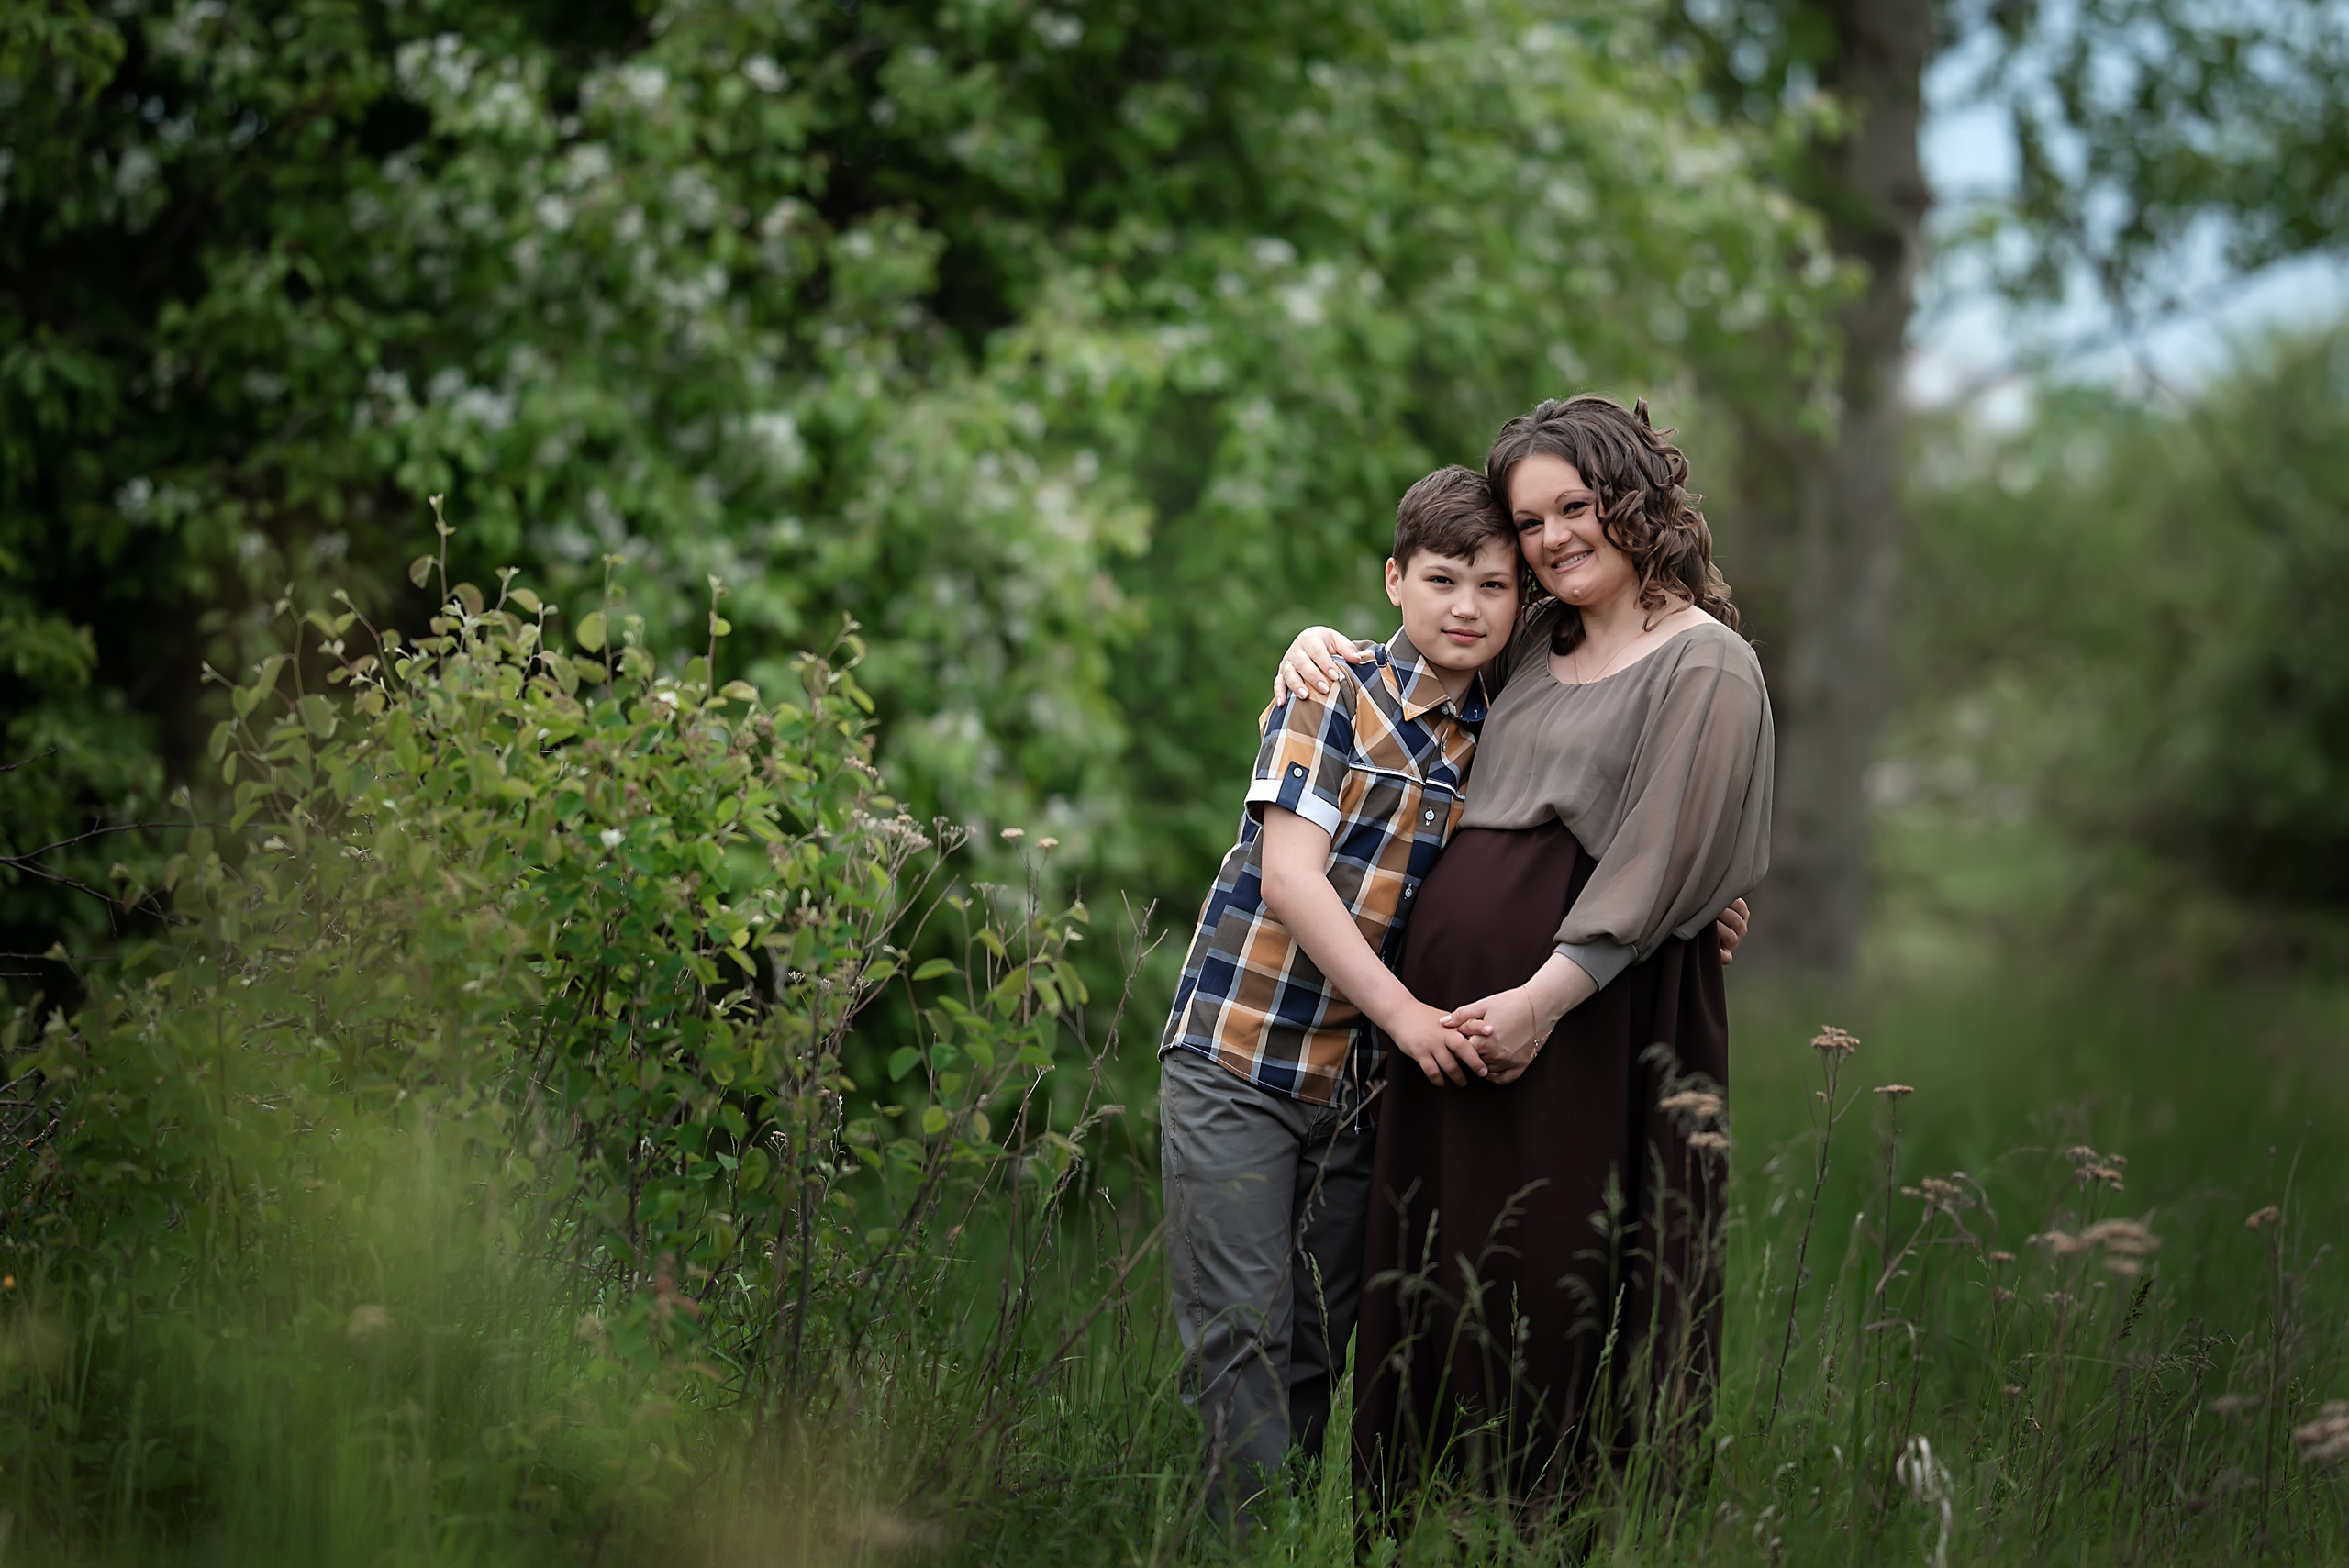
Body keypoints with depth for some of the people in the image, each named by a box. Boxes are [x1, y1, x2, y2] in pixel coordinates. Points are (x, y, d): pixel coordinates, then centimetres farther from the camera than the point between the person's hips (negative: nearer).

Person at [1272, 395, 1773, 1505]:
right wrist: (1325, 643, 16)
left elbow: (1654, 869, -13)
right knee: (1438, 1280, 8)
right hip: (1447, 1006, 7)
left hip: (1592, 1018, -7)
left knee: (1551, 1291, -8)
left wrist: (1542, 999, -20)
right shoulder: (1536, 641, 17)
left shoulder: (1705, 666, -4)